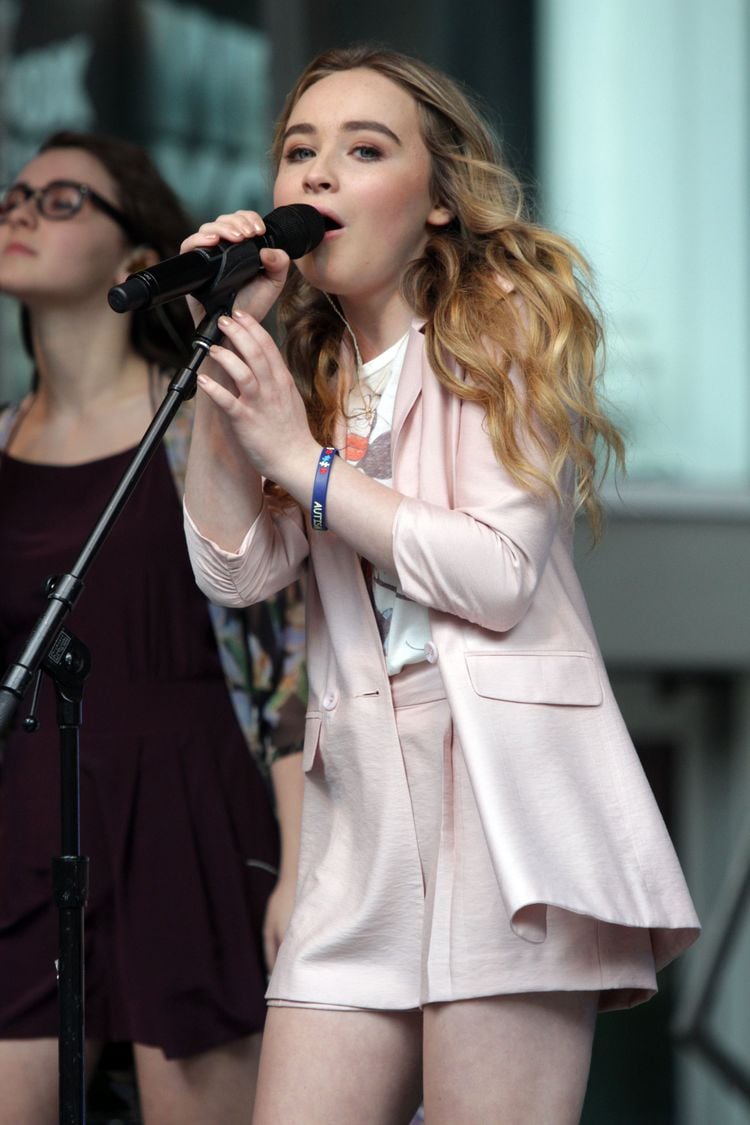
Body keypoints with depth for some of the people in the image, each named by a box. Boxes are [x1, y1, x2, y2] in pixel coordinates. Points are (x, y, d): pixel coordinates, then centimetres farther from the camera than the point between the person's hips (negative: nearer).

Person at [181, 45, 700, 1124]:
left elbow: (500, 573, -10)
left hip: (507, 785, -5)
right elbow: (235, 570, 5)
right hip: (366, 807, 6)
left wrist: (302, 458, -6)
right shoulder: (305, 368, 20)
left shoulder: (506, 324, 3)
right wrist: (222, 349, 2)